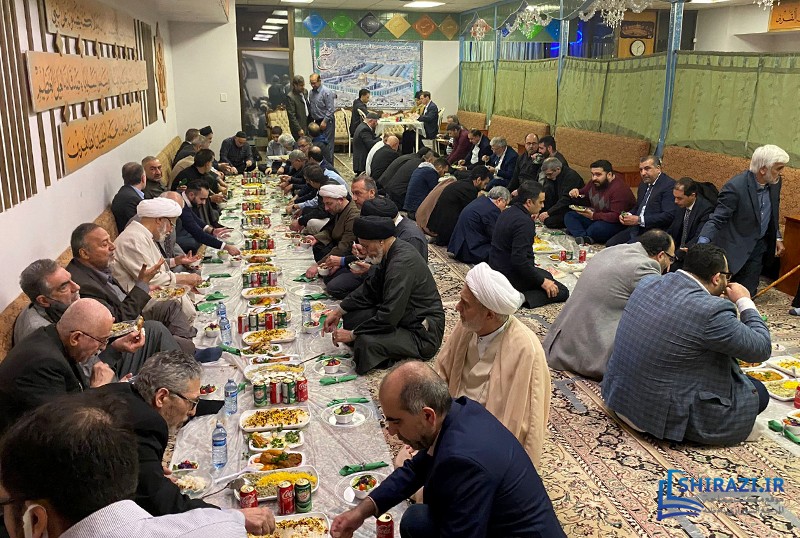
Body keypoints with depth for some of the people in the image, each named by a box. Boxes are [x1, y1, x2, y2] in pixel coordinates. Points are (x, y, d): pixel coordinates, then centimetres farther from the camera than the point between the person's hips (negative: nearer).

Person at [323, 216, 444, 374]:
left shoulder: (402, 263, -28)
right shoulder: (392, 253, 3)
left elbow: (389, 317, -28)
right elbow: (370, 287, 15)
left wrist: (352, 334, -18)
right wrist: (339, 311, 8)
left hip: (423, 334, -10)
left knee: (367, 343, -30)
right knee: (351, 315, 5)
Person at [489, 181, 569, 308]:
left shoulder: (508, 212, 5)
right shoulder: (524, 222, -25)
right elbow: (519, 259, -29)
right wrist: (542, 282, -20)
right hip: (512, 276, -9)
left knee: (547, 275, 29)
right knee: (562, 291, -2)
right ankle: (523, 298, -17)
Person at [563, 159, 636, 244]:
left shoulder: (619, 189, -22)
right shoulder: (594, 183, 3)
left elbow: (616, 216, -29)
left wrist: (593, 216, -34)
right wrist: (576, 193, -1)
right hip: (595, 218, 9)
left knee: (598, 227, -39)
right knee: (569, 216, -5)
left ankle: (576, 231, -10)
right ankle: (585, 238, -28)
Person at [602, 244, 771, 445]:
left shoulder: (648, 282, -3)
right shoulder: (711, 311, -25)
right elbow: (762, 349, -10)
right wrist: (744, 302, 1)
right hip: (661, 415, -8)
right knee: (758, 393, 9)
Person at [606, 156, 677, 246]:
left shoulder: (669, 185, -11)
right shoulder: (643, 184, 17)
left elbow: (669, 216, -20)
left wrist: (639, 220, -21)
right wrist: (626, 216, 4)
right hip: (636, 229, 9)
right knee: (610, 244, -7)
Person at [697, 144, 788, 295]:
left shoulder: (774, 183, -2)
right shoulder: (735, 187, -24)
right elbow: (716, 219, -26)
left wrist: (777, 238, 15)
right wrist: (702, 245, -39)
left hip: (759, 247, 6)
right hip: (736, 249, -6)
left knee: (747, 293, 8)